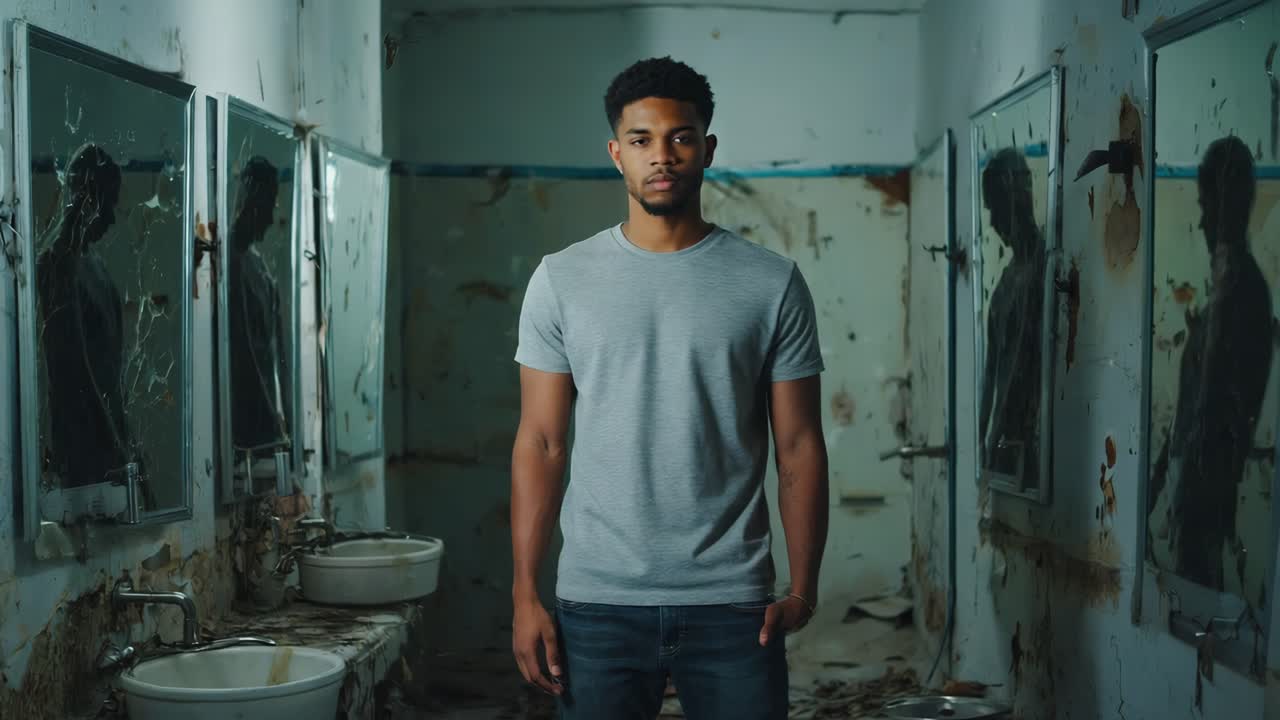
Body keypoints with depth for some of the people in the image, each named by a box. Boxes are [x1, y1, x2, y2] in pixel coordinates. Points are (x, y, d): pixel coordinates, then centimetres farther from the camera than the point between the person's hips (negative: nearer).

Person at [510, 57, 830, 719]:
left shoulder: (772, 284, 1)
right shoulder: (561, 280, 3)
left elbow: (798, 447, 2)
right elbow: (541, 444, 3)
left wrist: (803, 589, -6)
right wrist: (525, 595, -3)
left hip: (731, 605, 0)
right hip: (597, 605, 1)